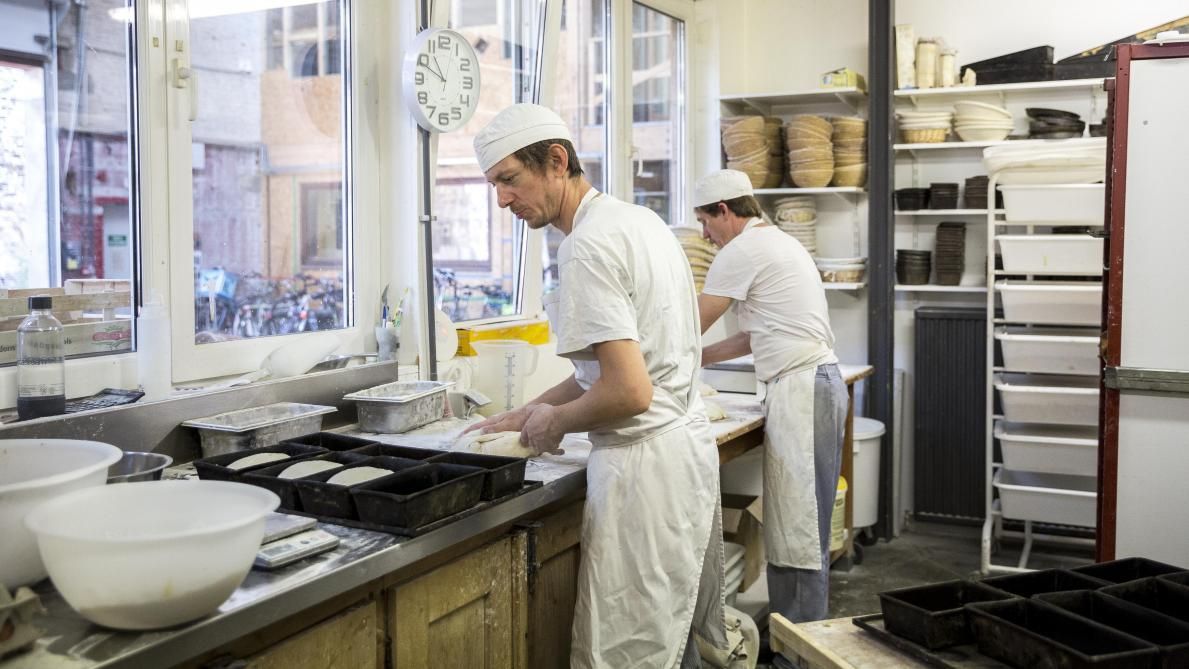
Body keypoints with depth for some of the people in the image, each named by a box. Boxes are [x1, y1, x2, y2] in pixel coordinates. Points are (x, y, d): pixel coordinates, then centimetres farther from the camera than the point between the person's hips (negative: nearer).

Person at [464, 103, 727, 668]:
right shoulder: (637, 219, 12)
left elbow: (629, 392, -24)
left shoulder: (588, 244, -18)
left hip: (645, 462, -10)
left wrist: (555, 421, -6)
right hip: (690, 441, 10)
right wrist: (530, 413, 16)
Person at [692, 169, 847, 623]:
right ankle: (786, 632, 19)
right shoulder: (779, 242, 21)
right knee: (788, 522, 12)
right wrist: (695, 359, 21)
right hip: (806, 385, 10)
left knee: (799, 529, -5)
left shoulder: (743, 251, -9)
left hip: (801, 389, -10)